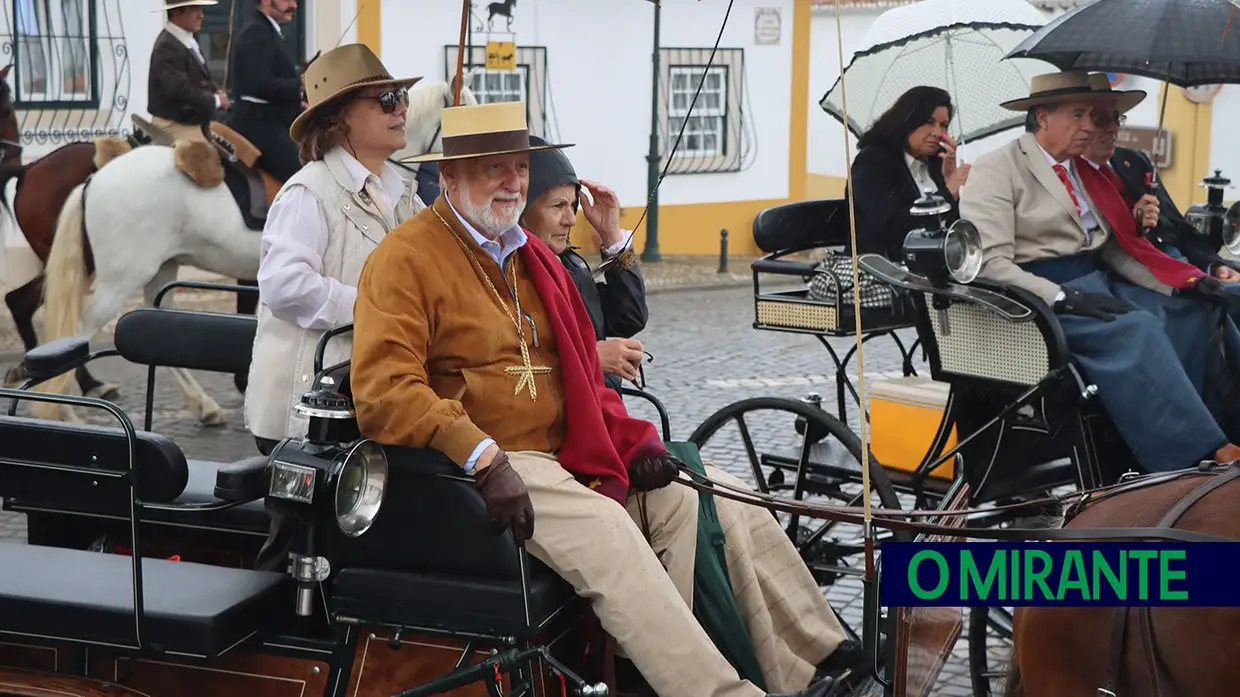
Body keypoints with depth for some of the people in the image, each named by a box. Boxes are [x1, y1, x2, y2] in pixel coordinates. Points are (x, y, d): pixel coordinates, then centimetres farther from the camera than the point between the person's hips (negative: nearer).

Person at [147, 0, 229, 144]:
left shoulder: (188, 40, 11)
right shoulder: (168, 47, -20)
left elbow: (201, 80, 22)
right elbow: (178, 90, -29)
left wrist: (216, 91, 0)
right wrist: (215, 100, -18)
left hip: (191, 123, 10)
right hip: (176, 126, -10)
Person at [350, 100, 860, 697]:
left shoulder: (534, 258, 21)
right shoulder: (406, 258, -5)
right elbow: (384, 388, -17)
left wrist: (632, 443, 6)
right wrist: (482, 458, -26)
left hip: (572, 455, 8)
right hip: (492, 465, -8)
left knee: (727, 500, -5)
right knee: (605, 527, -32)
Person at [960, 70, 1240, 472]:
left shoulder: (1086, 172, 20)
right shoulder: (996, 170, -2)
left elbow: (1109, 247, 20)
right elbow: (990, 262, -14)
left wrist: (1135, 224, -1)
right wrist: (1063, 297, -24)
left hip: (1100, 282, 8)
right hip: (1043, 294, -8)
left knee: (1197, 312, -12)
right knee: (1134, 329, -31)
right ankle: (1206, 454, -33)